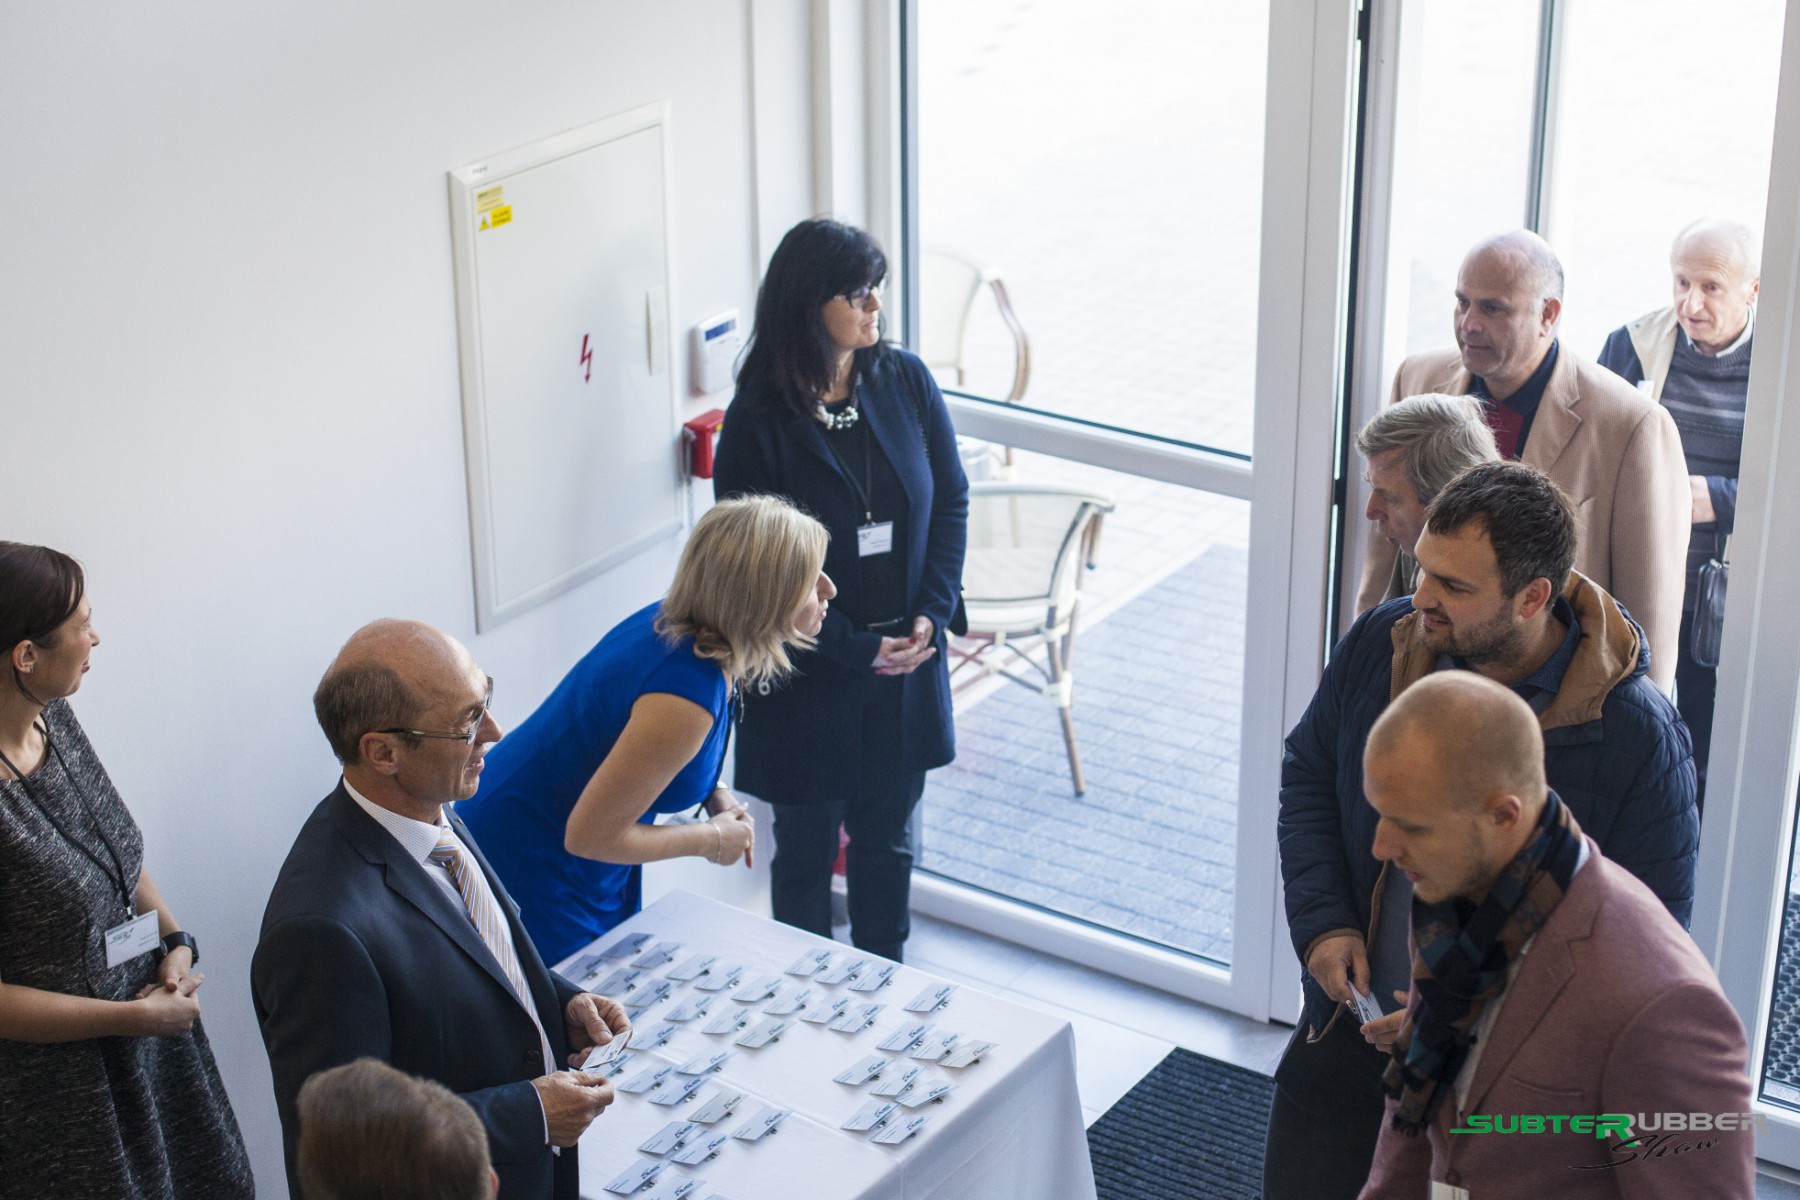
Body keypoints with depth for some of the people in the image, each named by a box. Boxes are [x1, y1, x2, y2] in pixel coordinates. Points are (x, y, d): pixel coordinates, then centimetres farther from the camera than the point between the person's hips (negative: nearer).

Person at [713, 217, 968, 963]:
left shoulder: (905, 382, -4)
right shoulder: (759, 418, -16)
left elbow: (951, 499, 4)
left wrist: (932, 613, -8)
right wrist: (854, 649, -15)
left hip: (905, 659, 4)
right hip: (808, 673, -4)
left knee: (886, 835, 18)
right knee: (807, 848, 11)